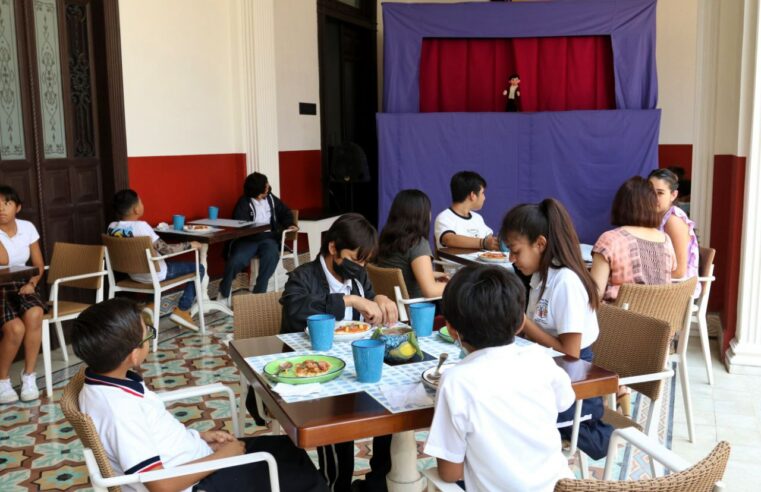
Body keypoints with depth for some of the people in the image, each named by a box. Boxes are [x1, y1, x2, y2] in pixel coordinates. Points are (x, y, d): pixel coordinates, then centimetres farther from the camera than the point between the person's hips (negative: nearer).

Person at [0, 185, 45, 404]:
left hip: (20, 285, 3)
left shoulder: (27, 228, 2)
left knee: (34, 315, -31)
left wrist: (31, 283, -8)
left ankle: (29, 376, -15)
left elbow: (39, 265, 9)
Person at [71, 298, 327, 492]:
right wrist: (221, 457, -18)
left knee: (286, 448, 16)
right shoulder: (118, 409, -31)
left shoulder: (106, 383, -3)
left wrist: (198, 436, 7)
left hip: (193, 456, 9)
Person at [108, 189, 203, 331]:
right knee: (198, 268, 5)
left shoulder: (112, 227, -4)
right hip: (154, 275, -8)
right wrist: (189, 245, -14)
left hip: (134, 274, 8)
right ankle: (182, 311, -1)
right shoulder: (140, 226, -25)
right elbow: (165, 249, -27)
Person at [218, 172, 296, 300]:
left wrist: (289, 225, 0)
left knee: (272, 254, -33)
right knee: (236, 261, -30)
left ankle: (259, 292, -25)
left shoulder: (271, 198, 11)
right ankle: (224, 294, -4)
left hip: (268, 239, 3)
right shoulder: (244, 203, -4)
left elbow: (285, 212, 24)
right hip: (248, 239, -3)